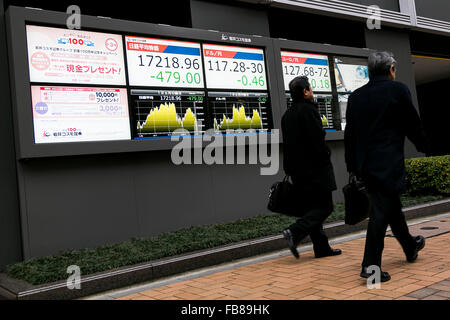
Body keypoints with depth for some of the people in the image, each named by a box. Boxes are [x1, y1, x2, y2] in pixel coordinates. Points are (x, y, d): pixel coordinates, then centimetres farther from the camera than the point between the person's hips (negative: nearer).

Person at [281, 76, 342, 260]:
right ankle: (294, 232, -17)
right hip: (315, 168, -9)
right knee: (324, 206, -3)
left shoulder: (287, 115, 15)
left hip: (298, 171, 9)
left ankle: (322, 248, 15)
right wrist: (325, 157, -3)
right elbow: (318, 139, -18)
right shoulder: (308, 110, -12)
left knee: (311, 208, 11)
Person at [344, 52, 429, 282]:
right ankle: (371, 265, -3)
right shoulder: (398, 90, -7)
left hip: (365, 163, 7)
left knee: (392, 205, 21)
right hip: (388, 163, -6)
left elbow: (349, 134, 10)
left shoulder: (355, 96, 8)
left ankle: (410, 246, 42)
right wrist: (423, 146, 18)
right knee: (381, 211, -4)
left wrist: (352, 166, 16)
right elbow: (413, 125, -1)